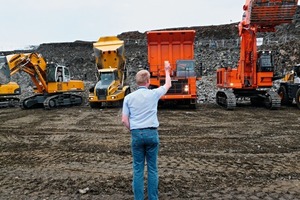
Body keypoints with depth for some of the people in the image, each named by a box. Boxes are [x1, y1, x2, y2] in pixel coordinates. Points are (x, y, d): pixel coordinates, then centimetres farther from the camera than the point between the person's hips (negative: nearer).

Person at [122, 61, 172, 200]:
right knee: (152, 168, 9)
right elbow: (168, 85, 19)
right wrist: (167, 70, 34)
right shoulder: (154, 94, -1)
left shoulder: (129, 97, 1)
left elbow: (124, 120, -1)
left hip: (136, 134, 1)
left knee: (138, 169, 8)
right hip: (152, 133, 0)